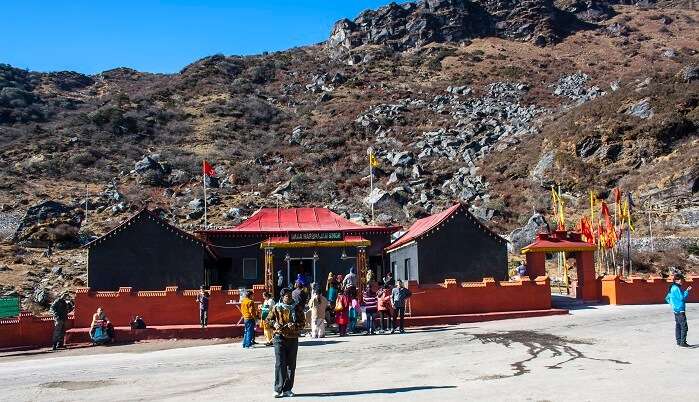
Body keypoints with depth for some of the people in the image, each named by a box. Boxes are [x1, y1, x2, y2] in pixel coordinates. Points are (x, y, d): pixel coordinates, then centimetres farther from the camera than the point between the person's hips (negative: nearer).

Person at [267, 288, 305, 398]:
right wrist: (274, 324, -10)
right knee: (280, 364, -9)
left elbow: (302, 323, 5)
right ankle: (278, 389, -5)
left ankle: (287, 389, 15)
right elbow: (268, 320, 10)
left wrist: (295, 325, -15)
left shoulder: (296, 308, 5)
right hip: (280, 338, -2)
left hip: (293, 338, 2)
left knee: (291, 365, 6)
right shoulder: (276, 308, 2)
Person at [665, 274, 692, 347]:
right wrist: (687, 291, -14)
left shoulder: (672, 287, 12)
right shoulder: (676, 288, -18)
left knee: (678, 326, 13)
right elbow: (682, 298, -20)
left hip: (676, 310, 10)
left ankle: (679, 341, 17)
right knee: (684, 326, -8)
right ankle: (682, 342, -8)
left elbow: (667, 298, 19)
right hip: (680, 310, -10)